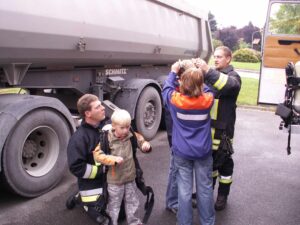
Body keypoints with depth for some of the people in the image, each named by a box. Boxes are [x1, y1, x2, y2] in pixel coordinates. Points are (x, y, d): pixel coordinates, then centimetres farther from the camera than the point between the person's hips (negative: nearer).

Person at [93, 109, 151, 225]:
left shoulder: (131, 136, -6)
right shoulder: (107, 139, -18)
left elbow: (140, 140, 7)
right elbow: (97, 155, -20)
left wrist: (146, 145, -17)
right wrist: (113, 159, -31)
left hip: (130, 177, 5)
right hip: (114, 180, -4)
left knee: (132, 201, 22)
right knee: (114, 204, 12)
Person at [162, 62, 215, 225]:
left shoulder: (175, 99, -12)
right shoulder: (208, 100, -9)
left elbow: (166, 88, 8)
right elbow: (208, 89, 13)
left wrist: (173, 72, 19)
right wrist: (202, 72, 16)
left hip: (182, 152, -1)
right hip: (203, 151, 1)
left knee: (184, 190, 8)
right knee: (205, 188, 13)